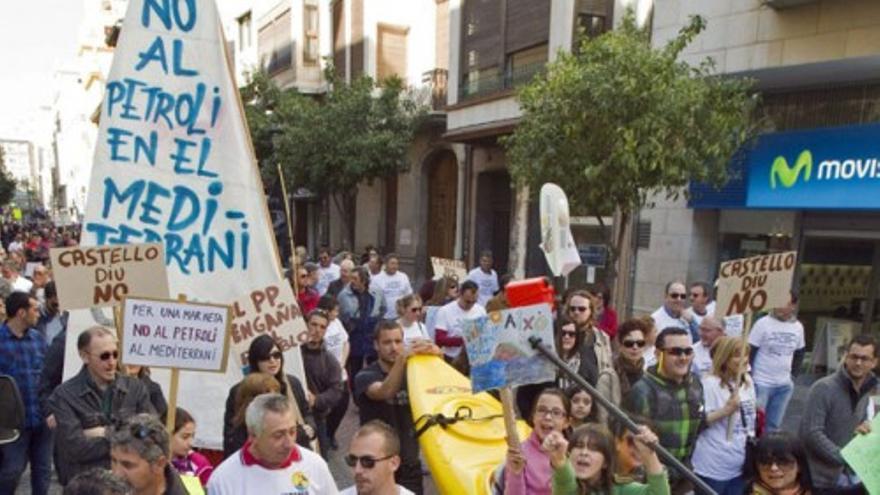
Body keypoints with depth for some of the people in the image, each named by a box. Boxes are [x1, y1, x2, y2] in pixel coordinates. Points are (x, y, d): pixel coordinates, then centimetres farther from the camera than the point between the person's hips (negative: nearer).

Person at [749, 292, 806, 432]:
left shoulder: (798, 327, 4)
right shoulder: (763, 323, -9)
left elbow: (800, 353, 18)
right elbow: (749, 352, -7)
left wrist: (793, 374, 10)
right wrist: (749, 377, -10)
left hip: (785, 385, 4)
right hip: (761, 383, -4)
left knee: (774, 425, 13)